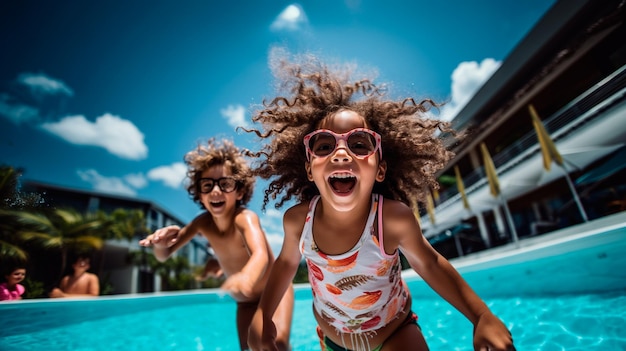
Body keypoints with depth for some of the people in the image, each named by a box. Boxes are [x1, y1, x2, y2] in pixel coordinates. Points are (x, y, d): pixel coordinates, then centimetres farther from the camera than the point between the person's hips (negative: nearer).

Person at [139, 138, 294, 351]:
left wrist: (247, 277, -72)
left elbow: (261, 254, -48)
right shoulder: (203, 222, -11)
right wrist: (161, 243, -30)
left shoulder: (245, 218, -29)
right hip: (245, 302, 5)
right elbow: (163, 256, -5)